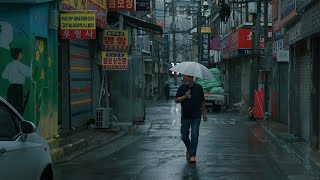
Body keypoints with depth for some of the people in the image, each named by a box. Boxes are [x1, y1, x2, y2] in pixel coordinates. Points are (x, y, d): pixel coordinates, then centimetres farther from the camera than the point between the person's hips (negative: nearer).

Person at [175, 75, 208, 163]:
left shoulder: (198, 88, 0)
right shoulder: (181, 88, 2)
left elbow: (202, 101, 8)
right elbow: (176, 100, -1)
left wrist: (204, 113, 9)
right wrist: (185, 96, -17)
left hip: (196, 116, -2)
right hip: (185, 116, 2)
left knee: (194, 136, -6)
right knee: (184, 136, 6)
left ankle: (192, 155, 3)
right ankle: (189, 149, 34)